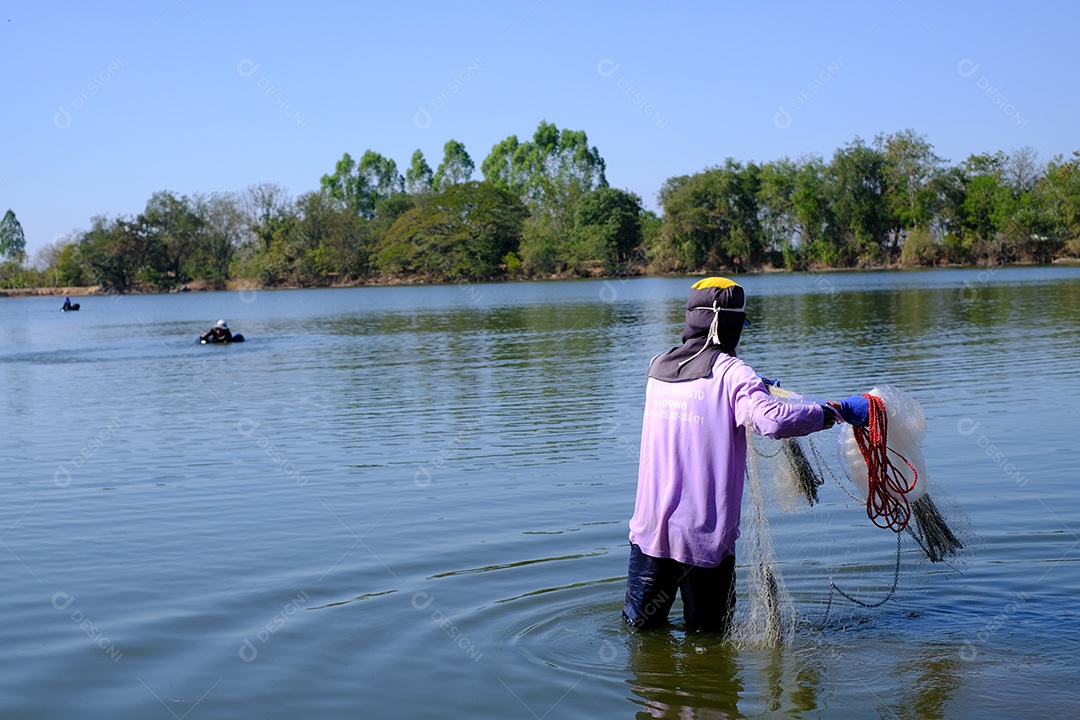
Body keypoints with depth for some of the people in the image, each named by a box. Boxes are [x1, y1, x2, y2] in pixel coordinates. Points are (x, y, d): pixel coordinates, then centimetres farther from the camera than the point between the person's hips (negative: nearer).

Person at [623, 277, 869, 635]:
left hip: (648, 529, 5)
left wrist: (753, 387, 34)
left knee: (640, 626, 20)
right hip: (705, 537, -4)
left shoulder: (657, 367, 6)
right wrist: (838, 411, -15)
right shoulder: (730, 373, -12)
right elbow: (772, 418, -28)